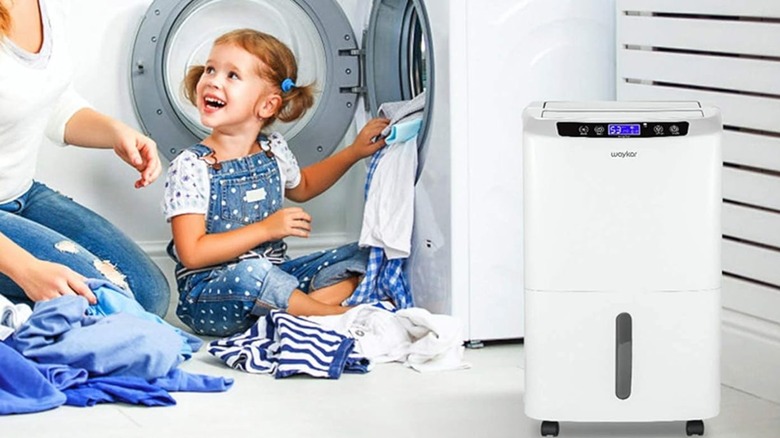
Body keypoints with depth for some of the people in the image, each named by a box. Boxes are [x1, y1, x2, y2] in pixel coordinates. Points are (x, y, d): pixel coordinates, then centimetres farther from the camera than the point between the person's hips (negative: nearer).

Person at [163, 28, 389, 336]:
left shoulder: (274, 150, 6)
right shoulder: (191, 166, -14)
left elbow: (301, 187, 31)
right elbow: (192, 253, -19)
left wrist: (354, 152, 21)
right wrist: (265, 229, -20)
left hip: (275, 276, 7)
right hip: (210, 293, -7)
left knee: (358, 257, -2)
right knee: (251, 272, -39)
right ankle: (339, 314, -19)